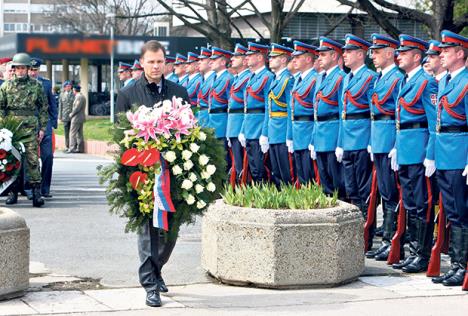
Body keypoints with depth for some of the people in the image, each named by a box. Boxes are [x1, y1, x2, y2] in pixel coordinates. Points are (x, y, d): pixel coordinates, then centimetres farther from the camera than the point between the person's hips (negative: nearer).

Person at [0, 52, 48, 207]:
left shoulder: (36, 85, 6)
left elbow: (43, 108, 9)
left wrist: (42, 128, 4)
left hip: (30, 128, -2)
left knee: (32, 160, -8)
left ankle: (36, 192, -8)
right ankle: (13, 192, 12)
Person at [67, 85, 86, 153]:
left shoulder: (79, 97, -16)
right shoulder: (82, 97, 16)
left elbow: (77, 108, -21)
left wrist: (71, 114, -9)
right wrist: (72, 113, 13)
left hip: (77, 118, -10)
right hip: (81, 117, 10)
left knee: (73, 133, -8)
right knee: (79, 134, 10)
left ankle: (72, 148, -10)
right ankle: (80, 148, 11)